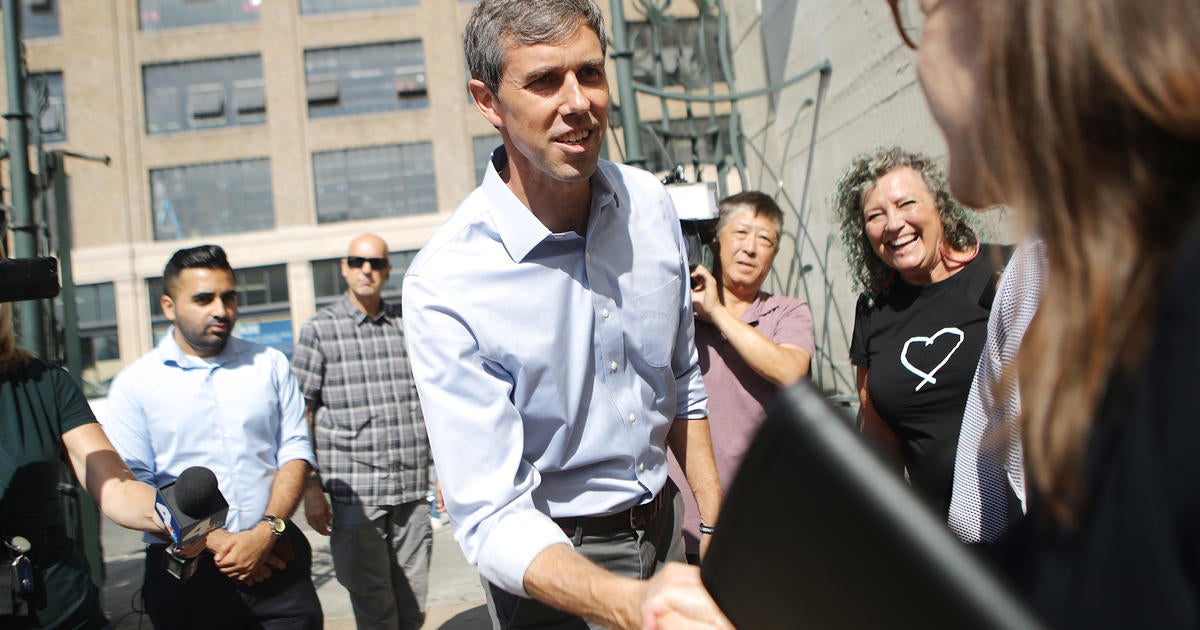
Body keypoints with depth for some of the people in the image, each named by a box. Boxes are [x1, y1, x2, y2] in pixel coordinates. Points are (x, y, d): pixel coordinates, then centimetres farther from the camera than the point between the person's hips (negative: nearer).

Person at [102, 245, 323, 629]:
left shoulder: (270, 365, 8)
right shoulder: (135, 384, 2)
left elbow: (295, 452, 3)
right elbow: (131, 485, -4)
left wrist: (267, 532, -11)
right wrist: (215, 541, -12)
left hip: (275, 558, 2)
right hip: (185, 575, -1)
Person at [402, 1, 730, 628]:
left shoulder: (650, 203, -8)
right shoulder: (445, 285, -25)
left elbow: (681, 383, 5)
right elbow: (490, 518, -27)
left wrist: (718, 530, 6)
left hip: (662, 528, 5)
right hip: (549, 567, -4)